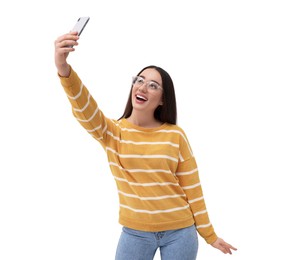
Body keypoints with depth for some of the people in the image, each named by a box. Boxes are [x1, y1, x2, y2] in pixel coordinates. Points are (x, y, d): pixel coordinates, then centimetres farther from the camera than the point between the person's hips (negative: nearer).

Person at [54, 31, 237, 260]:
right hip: (135, 233, 1)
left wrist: (209, 234, 5)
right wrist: (64, 68, -44)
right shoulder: (113, 132, -4)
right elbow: (85, 110, -25)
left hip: (180, 232, 0)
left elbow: (192, 188, 1)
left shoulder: (175, 135, -4)